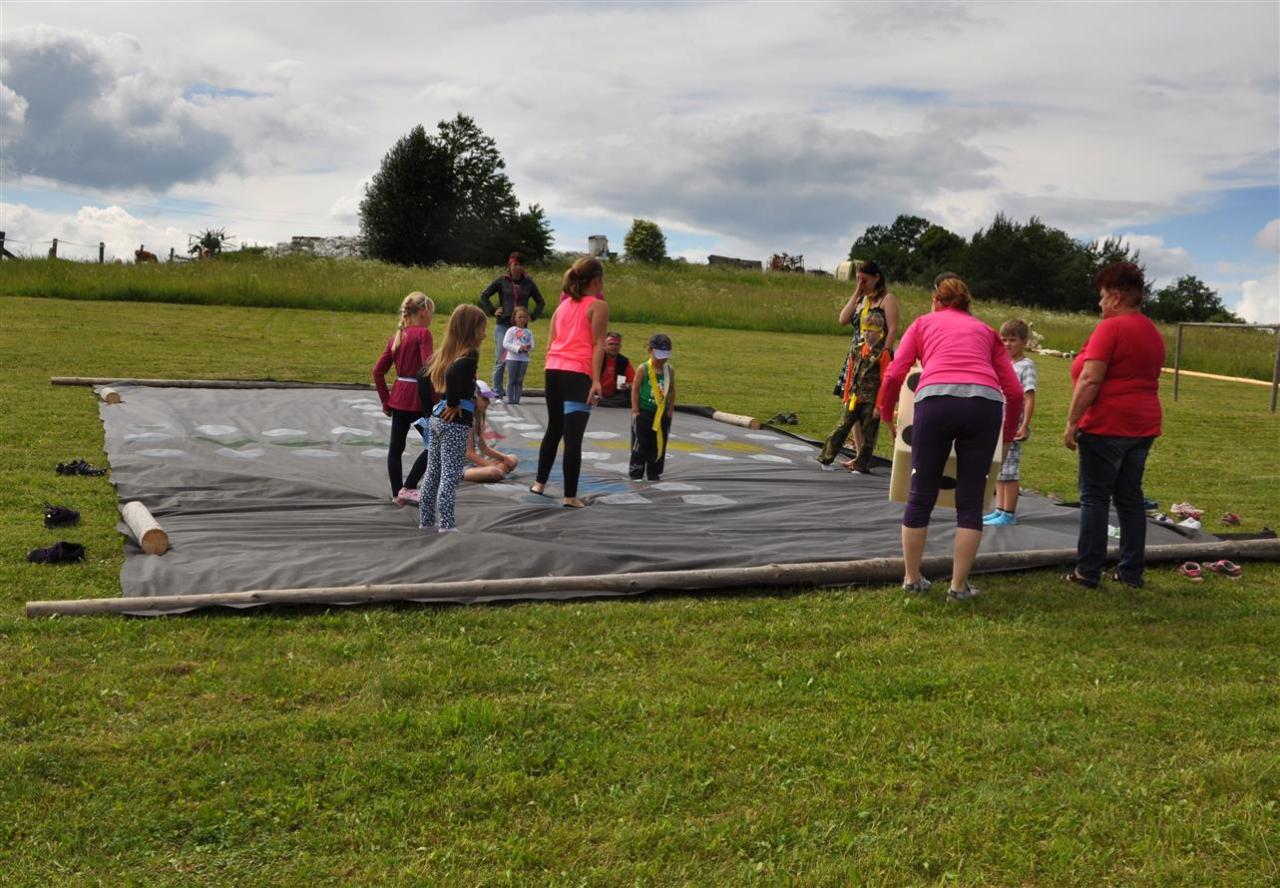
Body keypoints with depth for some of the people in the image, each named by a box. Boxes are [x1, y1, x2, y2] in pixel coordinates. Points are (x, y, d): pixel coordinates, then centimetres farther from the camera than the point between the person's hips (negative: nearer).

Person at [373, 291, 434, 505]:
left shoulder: (396, 337, 11)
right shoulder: (423, 333, -10)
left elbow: (378, 370, 10)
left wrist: (385, 400, 15)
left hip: (398, 397, 8)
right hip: (417, 398, -8)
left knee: (396, 447, 13)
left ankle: (397, 494, 22)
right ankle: (408, 488, -1)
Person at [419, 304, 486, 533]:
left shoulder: (445, 353, 9)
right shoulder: (469, 355, -15)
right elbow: (453, 373, -34)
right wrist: (453, 404, -21)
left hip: (436, 419, 8)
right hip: (456, 423, -8)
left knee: (432, 472, 15)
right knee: (450, 475, -3)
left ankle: (426, 519, 23)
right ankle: (447, 524, 0)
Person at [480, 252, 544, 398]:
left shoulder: (528, 283, 10)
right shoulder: (502, 281, 5)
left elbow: (540, 302, 21)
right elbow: (484, 296, 9)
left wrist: (533, 316, 9)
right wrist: (492, 311, 2)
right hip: (503, 326, -1)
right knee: (501, 360, -2)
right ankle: (497, 392, 5)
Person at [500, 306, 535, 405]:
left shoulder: (529, 332, 10)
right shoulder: (511, 330, -1)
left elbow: (532, 346, 9)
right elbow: (505, 344, -8)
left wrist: (528, 348, -15)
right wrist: (518, 348, -17)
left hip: (524, 359, 3)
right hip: (512, 358, -3)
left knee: (520, 381, 5)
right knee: (512, 380, 1)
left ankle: (517, 399, 8)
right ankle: (510, 399, 4)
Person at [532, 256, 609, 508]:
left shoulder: (563, 305, 16)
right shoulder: (599, 306, -2)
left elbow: (551, 343, 15)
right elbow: (598, 344, -10)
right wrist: (596, 380, -14)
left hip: (554, 371, 7)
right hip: (578, 374, -7)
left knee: (554, 429, 22)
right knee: (573, 436, -5)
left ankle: (540, 483, 30)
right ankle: (570, 496, -3)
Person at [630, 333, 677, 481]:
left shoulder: (670, 370, 1)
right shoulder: (643, 369, -9)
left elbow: (672, 391, 8)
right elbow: (635, 389, -6)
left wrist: (670, 410, 6)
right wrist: (635, 410, -8)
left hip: (662, 414, 4)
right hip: (644, 413, -3)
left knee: (659, 445, 8)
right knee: (640, 444, 2)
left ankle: (653, 473, 18)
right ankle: (636, 473, 9)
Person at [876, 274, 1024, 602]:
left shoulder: (923, 323, 25)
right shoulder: (986, 331, 30)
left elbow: (894, 375, 13)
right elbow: (1014, 391, 23)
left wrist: (885, 411, 30)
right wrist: (1009, 433, 37)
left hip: (936, 401, -1)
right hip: (984, 404, 2)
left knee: (920, 497, 11)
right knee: (970, 501, 11)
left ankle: (912, 578, 22)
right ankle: (959, 585, 14)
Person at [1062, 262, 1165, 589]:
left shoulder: (1110, 328, -12)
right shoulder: (1153, 332, 15)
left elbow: (1090, 380, -18)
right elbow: (1145, 380, 19)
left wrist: (1072, 422, -15)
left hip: (1107, 425, -8)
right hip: (1143, 426, 8)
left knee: (1094, 498, -2)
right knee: (1130, 498, 12)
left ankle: (1088, 571, 0)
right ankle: (1132, 572, 15)